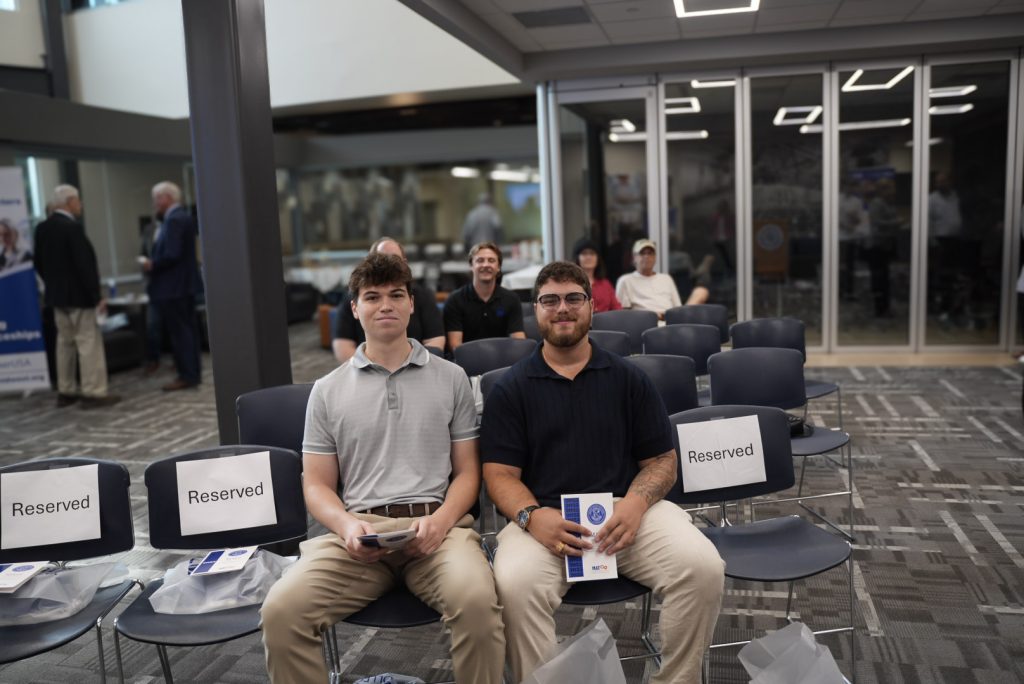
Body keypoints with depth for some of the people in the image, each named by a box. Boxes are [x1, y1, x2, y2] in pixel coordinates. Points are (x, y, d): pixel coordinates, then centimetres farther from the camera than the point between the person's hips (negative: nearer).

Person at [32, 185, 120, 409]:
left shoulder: (42, 228, 7)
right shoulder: (72, 227, -19)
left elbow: (39, 263, 14)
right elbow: (84, 264, -21)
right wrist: (96, 296, -17)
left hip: (56, 295, 9)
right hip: (78, 295, -9)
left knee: (65, 342, 14)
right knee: (89, 342, -4)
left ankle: (66, 391, 20)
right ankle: (93, 393, -3)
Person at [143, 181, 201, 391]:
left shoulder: (174, 220, -17)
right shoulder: (184, 216, 14)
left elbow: (172, 254, -24)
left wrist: (152, 264, -10)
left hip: (172, 286, -10)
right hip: (185, 282, 10)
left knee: (178, 330, -5)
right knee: (187, 328, 13)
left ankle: (187, 375, 0)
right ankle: (192, 371, 19)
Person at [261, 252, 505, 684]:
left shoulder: (451, 378, 12)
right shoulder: (328, 390, 14)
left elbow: (467, 471, 11)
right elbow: (317, 485, 12)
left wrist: (440, 519, -10)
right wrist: (346, 525, -10)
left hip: (436, 524, -1)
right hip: (359, 529, 1)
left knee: (476, 600, -32)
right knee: (281, 609, -25)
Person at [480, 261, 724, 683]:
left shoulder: (628, 378, 13)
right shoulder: (510, 388, 9)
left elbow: (662, 461, 11)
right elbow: (500, 473, 4)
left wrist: (635, 503, -10)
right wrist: (531, 516, -17)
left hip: (625, 510, 2)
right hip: (545, 517, -1)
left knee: (703, 568, -22)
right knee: (515, 583, -33)